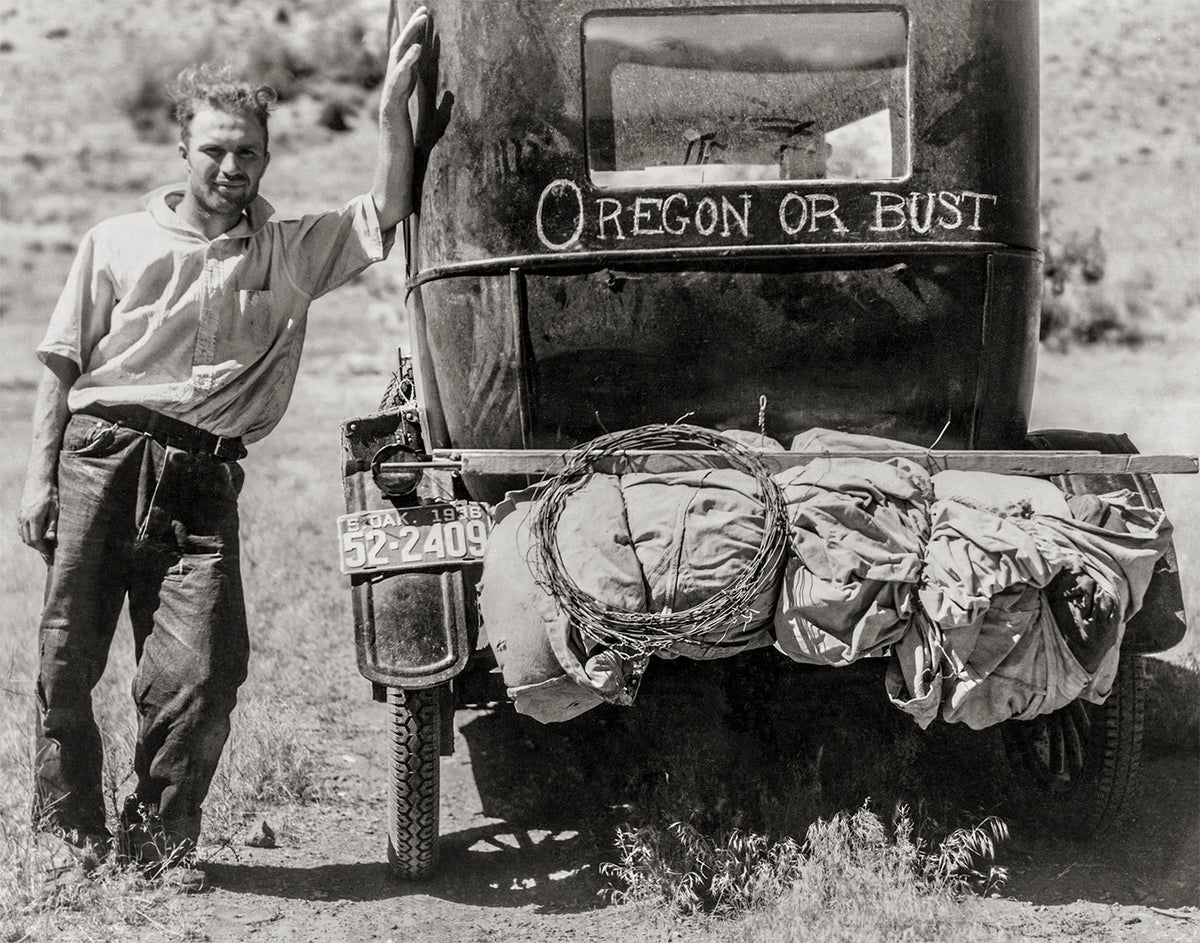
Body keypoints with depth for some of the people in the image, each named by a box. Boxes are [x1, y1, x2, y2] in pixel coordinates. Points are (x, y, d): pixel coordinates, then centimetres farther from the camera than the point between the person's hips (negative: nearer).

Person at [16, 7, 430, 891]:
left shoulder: (292, 252, 13)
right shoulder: (120, 242, 11)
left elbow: (387, 215, 3)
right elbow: (64, 365, 10)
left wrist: (393, 102, -7)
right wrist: (41, 475, 2)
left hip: (203, 476, 0)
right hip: (102, 454, 0)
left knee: (204, 667, -9)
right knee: (69, 652, 3)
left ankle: (159, 832, 8)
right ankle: (68, 816, 22)